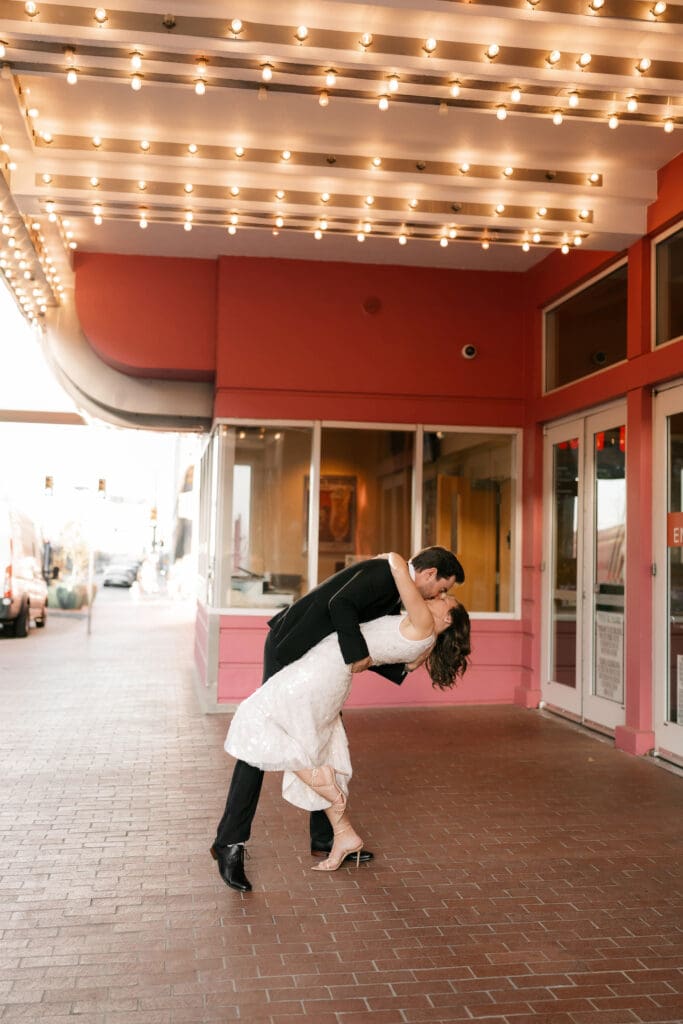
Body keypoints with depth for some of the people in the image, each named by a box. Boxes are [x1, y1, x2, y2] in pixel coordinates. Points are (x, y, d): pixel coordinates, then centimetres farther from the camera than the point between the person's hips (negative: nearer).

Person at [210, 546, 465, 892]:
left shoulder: (394, 593, 13)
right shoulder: (384, 571, -15)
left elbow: (371, 653, 15)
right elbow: (340, 604, -30)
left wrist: (405, 665, 3)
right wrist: (357, 652, -24)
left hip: (318, 664, 10)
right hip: (290, 650, -10)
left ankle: (325, 839, 22)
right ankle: (229, 842, -2)